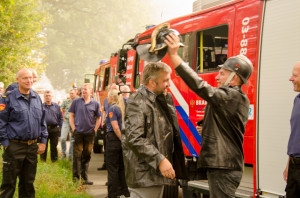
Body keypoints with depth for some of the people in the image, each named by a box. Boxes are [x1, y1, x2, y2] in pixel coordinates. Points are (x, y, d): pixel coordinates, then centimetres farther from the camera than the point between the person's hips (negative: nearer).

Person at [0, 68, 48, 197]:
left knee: (28, 182, 14)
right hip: (14, 147, -5)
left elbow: (42, 121, 18)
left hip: (32, 147, 5)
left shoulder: (37, 98, 12)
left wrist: (43, 141, 12)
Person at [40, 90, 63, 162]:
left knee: (54, 146, 8)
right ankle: (43, 161, 13)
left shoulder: (57, 106, 8)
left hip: (54, 129, 1)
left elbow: (60, 118, 10)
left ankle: (54, 160, 18)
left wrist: (59, 127, 4)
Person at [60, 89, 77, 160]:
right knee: (63, 138, -12)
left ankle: (71, 155, 15)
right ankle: (63, 153, 7)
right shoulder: (65, 101, 5)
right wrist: (63, 118, 3)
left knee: (73, 140, 5)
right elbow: (61, 110, 14)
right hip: (66, 121, 0)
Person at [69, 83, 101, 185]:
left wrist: (94, 130, 2)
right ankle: (76, 177, 2)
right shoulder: (76, 102, 5)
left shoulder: (95, 104, 6)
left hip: (89, 133, 1)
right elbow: (71, 116, 7)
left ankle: (84, 177, 17)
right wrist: (73, 129, -3)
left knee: (87, 156, 8)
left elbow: (98, 118, 11)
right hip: (78, 132, -1)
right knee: (77, 155, -3)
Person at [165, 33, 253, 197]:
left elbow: (200, 86, -29)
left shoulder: (232, 96, -18)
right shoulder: (239, 99, 15)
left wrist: (174, 55, -30)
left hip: (223, 168, -11)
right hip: (224, 165, 11)